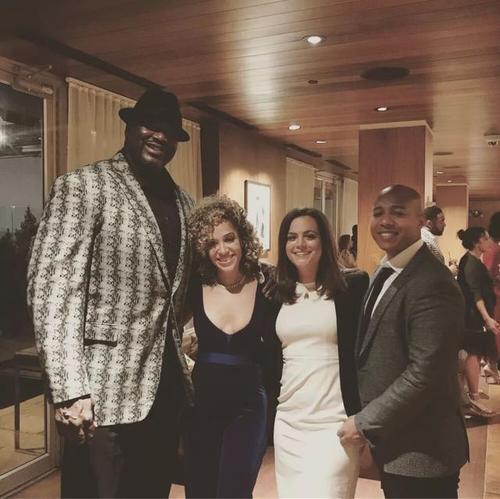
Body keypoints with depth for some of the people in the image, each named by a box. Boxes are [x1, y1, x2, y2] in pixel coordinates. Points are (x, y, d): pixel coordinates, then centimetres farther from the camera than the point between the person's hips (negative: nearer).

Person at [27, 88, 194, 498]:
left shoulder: (183, 202, 11)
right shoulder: (83, 187, -8)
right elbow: (52, 290, -16)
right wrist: (70, 391, -21)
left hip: (169, 384, 7)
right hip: (107, 392, -6)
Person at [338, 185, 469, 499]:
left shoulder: (433, 284, -22)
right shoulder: (386, 272, 8)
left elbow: (424, 374, -27)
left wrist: (365, 423, -18)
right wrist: (370, 421, 9)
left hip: (420, 451, -8)